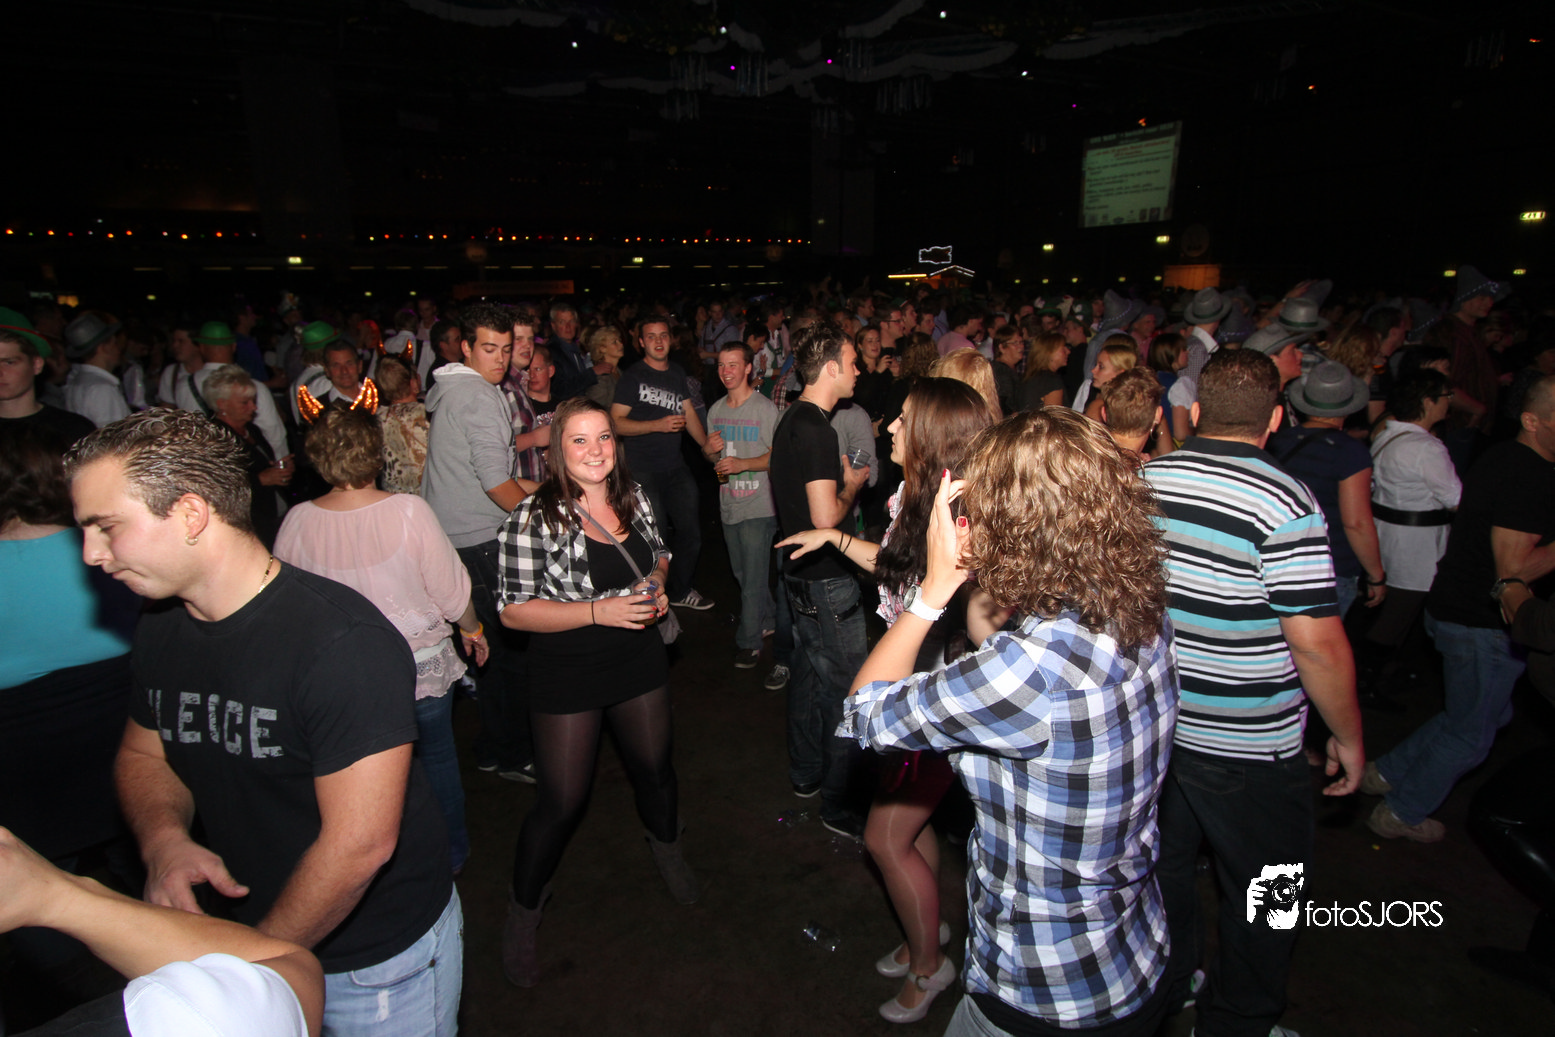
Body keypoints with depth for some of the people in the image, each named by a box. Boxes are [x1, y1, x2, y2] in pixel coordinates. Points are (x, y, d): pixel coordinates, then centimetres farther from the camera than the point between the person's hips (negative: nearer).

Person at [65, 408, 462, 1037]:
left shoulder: (341, 642, -31)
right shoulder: (159, 631, -4)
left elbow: (359, 845, -30)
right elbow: (143, 753, 11)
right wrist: (162, 838, -11)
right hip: (253, 933, 7)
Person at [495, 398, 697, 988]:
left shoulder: (634, 499, -2)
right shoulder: (535, 518, -19)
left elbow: (658, 554, 16)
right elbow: (513, 610, -18)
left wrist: (656, 585, -7)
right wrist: (599, 611, -25)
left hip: (638, 660, 5)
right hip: (566, 675, -5)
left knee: (654, 766, 21)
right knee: (563, 801, 4)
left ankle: (666, 849, 54)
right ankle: (523, 912, 31)